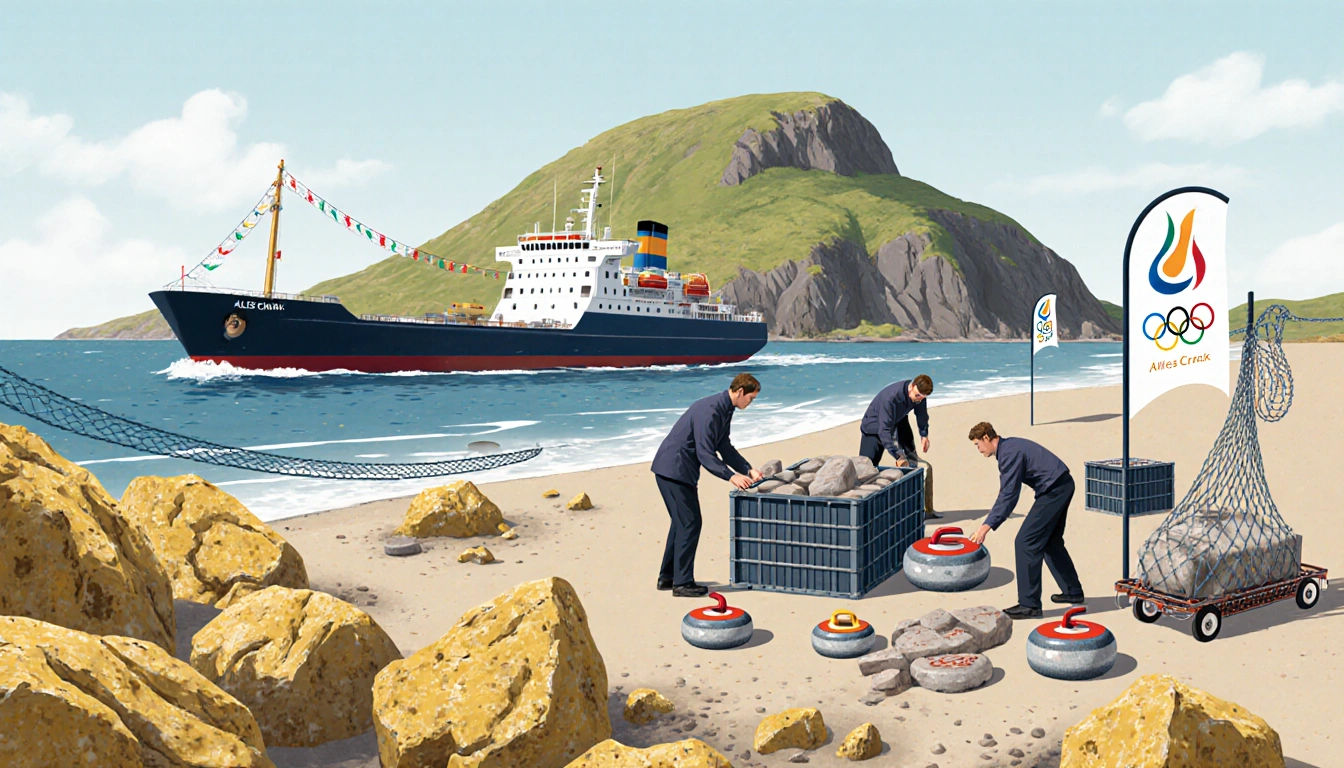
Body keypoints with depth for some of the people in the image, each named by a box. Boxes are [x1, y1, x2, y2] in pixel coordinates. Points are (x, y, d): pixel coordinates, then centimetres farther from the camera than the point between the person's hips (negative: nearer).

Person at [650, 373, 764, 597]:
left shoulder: (725, 411, 11)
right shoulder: (709, 411, -22)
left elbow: (725, 447, 17)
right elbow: (705, 454, -25)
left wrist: (748, 470, 10)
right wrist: (731, 476, -28)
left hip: (675, 469, 11)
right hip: (673, 469, -11)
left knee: (682, 522, 17)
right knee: (689, 523, -7)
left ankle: (667, 577, 25)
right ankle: (682, 583, -1)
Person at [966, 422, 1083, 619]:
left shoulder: (1009, 453, -19)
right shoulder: (1010, 446, 13)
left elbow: (1008, 496, -24)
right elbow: (1006, 493, 18)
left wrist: (987, 527, -25)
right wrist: (989, 522, 17)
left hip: (1053, 490, -11)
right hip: (1063, 485, 11)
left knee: (1026, 543, -9)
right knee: (1051, 541, 23)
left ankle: (1029, 604, -7)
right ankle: (1072, 591, 36)